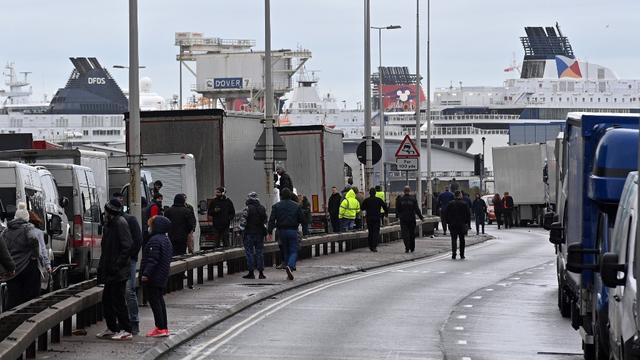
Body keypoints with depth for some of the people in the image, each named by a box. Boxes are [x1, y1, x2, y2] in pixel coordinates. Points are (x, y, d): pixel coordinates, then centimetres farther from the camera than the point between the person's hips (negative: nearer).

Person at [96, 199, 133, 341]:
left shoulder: (120, 224, -15)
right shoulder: (109, 224, 14)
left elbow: (127, 247, -20)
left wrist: (117, 264, -21)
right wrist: (102, 267, 16)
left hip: (118, 271, -10)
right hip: (110, 271, 10)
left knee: (118, 300, -7)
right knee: (107, 300, 14)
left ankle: (126, 330, -2)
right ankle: (112, 329, 24)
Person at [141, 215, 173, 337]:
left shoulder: (155, 240, -18)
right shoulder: (166, 240, 15)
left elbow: (153, 260, -24)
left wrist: (146, 273, -24)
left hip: (153, 277, -10)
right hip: (162, 277, 10)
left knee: (154, 301, -6)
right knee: (159, 300, 16)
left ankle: (160, 328, -8)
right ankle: (164, 327, 20)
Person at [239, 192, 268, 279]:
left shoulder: (247, 209, -12)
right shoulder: (262, 208, 6)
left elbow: (243, 221, -14)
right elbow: (265, 221, 14)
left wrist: (242, 229, -1)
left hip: (249, 233, -5)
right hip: (260, 233, 5)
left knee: (249, 252, 1)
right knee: (259, 252, 9)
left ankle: (251, 272, -1)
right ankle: (261, 273, 7)